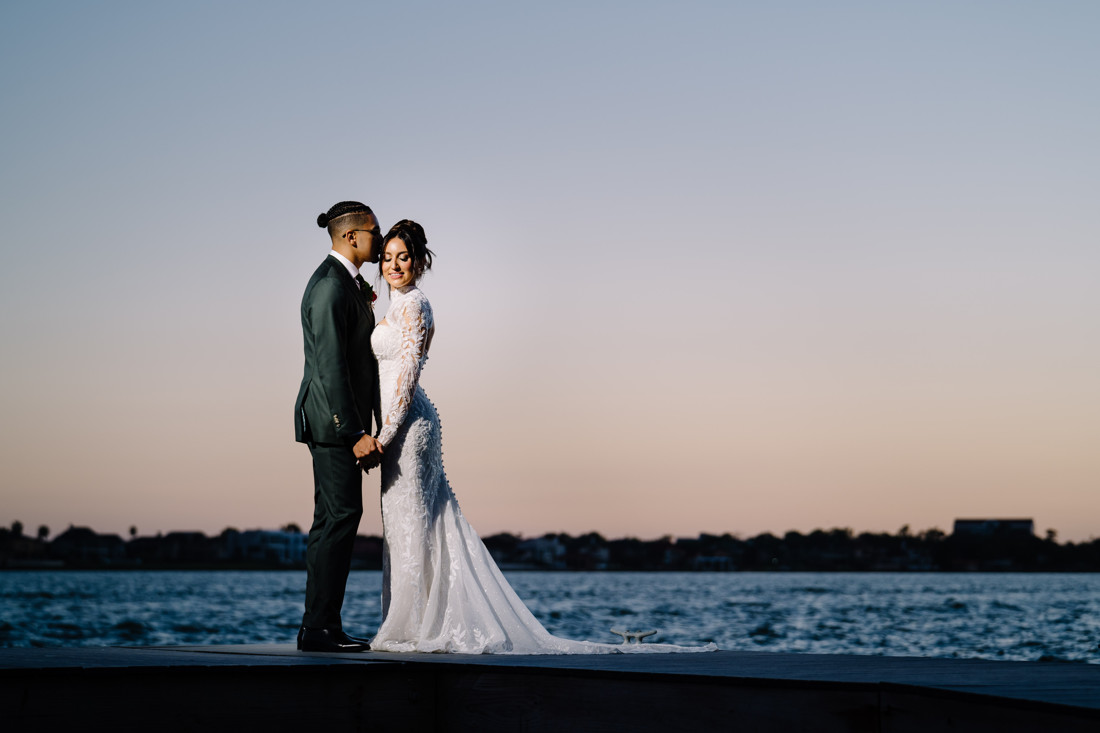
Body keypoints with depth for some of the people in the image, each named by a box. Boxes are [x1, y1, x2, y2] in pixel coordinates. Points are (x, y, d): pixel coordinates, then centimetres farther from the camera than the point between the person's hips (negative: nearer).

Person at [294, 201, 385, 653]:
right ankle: (318, 628, -10)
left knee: (333, 520, 10)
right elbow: (330, 367, -21)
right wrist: (355, 433, -22)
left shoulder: (346, 282, 17)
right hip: (334, 421, -11)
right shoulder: (330, 287, -16)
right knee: (340, 517, -11)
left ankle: (322, 625, 14)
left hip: (341, 421, 11)